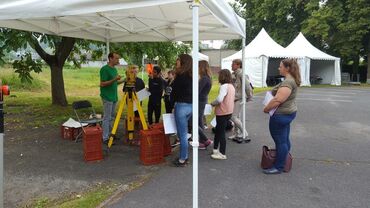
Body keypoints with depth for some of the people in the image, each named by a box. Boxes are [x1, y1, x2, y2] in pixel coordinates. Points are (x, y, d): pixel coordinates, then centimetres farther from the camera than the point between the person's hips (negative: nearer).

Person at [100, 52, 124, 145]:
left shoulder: (114, 69, 12)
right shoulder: (104, 69, -14)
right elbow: (102, 84, -17)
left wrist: (123, 80, 6)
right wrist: (114, 80, -26)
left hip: (114, 96, 9)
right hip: (107, 97, -9)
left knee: (111, 117, 14)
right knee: (107, 118, -4)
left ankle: (110, 135, 24)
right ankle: (105, 138, 2)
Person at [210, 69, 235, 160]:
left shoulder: (224, 86, -18)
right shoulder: (231, 86, 10)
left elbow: (219, 99, -28)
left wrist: (212, 103, -10)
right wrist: (216, 103, 9)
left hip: (222, 113, -9)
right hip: (229, 111, 9)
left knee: (221, 132, 0)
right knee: (218, 130, 20)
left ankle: (222, 154, 7)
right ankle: (215, 149, 31)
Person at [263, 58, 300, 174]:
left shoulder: (288, 82, -23)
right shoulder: (292, 80, 11)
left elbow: (278, 100, -29)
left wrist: (266, 109, -15)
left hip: (281, 115, -10)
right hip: (288, 113, 10)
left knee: (280, 142, -1)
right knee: (285, 140, 19)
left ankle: (278, 167, 9)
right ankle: (284, 160, 32)